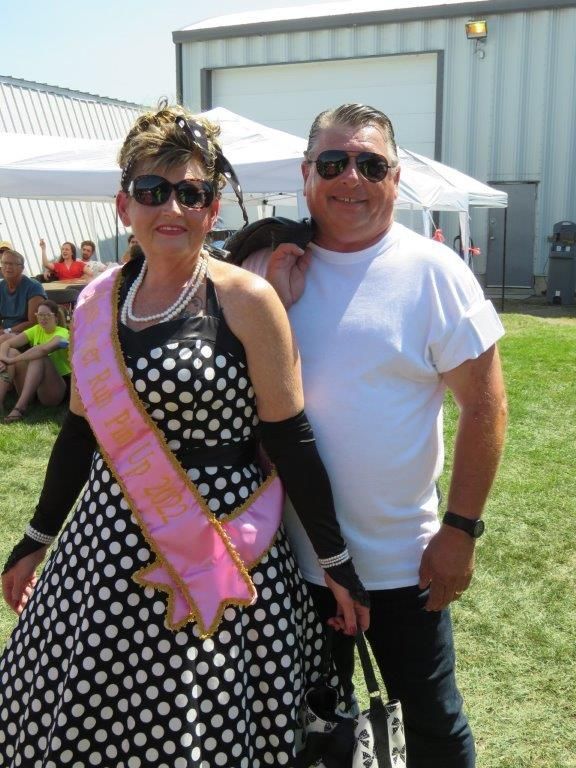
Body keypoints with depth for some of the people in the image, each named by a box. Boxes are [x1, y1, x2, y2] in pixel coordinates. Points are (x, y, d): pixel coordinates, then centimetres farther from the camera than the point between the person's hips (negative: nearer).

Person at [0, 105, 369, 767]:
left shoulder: (247, 300, -10)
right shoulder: (96, 302, 5)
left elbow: (289, 441, -7)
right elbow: (81, 432, 13)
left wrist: (335, 562, -4)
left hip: (216, 560, -4)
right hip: (107, 549, 5)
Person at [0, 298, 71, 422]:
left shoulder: (62, 333, -11)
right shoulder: (36, 330, 7)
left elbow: (43, 349, -33)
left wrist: (12, 360, -32)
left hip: (57, 389, -6)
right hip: (32, 387, 6)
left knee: (39, 357, -31)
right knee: (11, 352, -13)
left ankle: (20, 407, -38)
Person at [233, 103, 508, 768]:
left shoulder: (434, 271, -10)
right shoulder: (269, 267, -1)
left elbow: (484, 403, -8)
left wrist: (461, 527, -11)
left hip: (403, 558, -2)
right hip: (293, 554, 3)